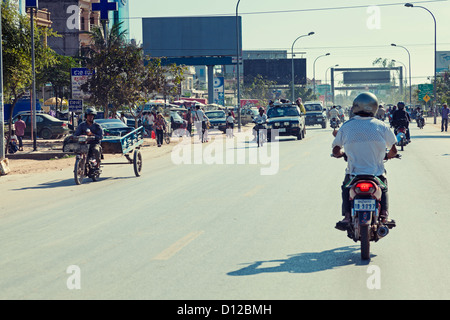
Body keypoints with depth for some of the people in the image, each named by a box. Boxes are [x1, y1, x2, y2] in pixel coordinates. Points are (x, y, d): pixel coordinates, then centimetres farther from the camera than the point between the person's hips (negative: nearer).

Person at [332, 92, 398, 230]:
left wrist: (340, 154, 25)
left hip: (354, 173, 0)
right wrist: (387, 156, 27)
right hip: (376, 173, 0)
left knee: (345, 187, 30)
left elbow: (336, 150, 1)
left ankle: (347, 216, 13)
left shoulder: (346, 127, -4)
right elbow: (393, 150, 4)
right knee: (383, 187, 32)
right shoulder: (381, 126, -4)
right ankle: (384, 214, 15)